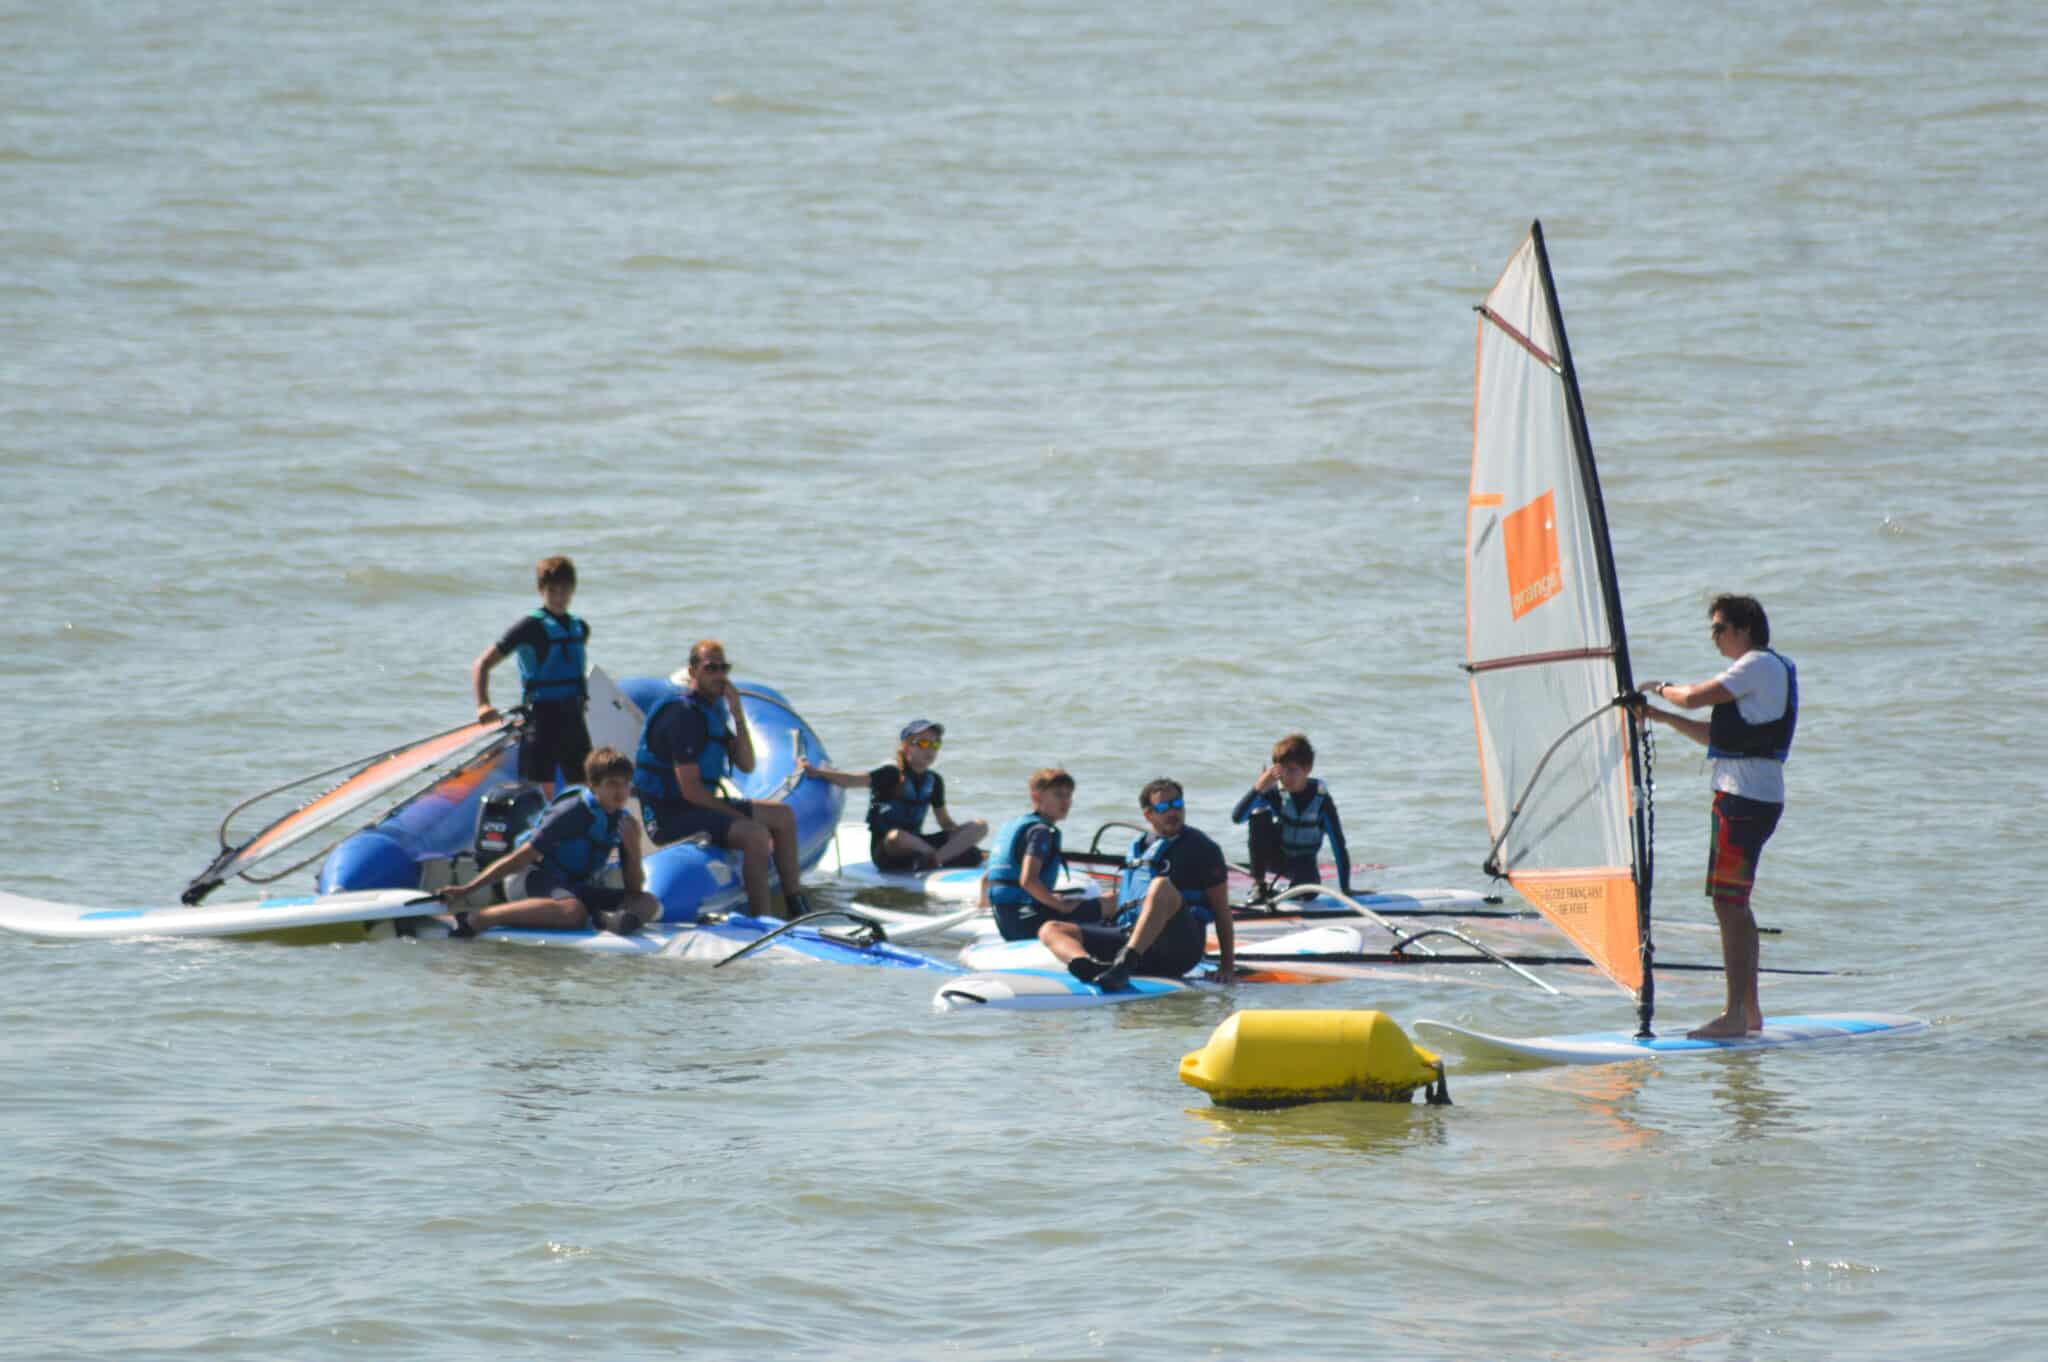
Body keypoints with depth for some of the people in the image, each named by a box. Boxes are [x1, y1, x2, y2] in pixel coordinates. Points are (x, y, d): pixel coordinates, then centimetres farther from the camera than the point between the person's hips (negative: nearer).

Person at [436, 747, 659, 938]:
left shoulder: (623, 820, 3)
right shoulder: (572, 812, -14)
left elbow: (634, 889, 6)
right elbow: (522, 857, -13)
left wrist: (632, 848, -14)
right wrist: (467, 889, -16)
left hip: (584, 888, 7)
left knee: (650, 904, -12)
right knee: (572, 912, -42)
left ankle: (608, 918, -46)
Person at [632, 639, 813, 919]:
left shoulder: (713, 710, 12)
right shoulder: (684, 714, -18)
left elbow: (746, 765, 9)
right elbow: (690, 789, -21)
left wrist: (737, 714, -3)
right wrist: (736, 815, -13)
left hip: (696, 806, 10)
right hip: (669, 817, -10)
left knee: (783, 815, 11)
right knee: (755, 833, -28)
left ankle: (799, 911, 15)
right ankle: (761, 920, -27)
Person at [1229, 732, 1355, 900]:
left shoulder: (1321, 798, -20)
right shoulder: (1274, 792, -16)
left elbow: (1339, 846, -17)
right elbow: (1237, 817, -27)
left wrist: (1345, 890, -20)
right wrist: (1258, 788, -42)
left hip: (1303, 862, -1)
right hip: (1275, 857, 1)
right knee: (1259, 816, -26)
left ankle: (1292, 889, 10)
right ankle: (1259, 885, -19)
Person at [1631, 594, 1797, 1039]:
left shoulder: (1759, 665, -10)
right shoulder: (1765, 670, 21)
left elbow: (1693, 698, -15)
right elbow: (1716, 736, 23)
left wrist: (1660, 689, 5)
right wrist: (1663, 717, 16)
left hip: (1745, 797, -11)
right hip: (1757, 797, 11)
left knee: (1728, 902, -12)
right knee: (1735, 903, 14)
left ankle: (1735, 1014, -15)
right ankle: (1750, 1011, 17)